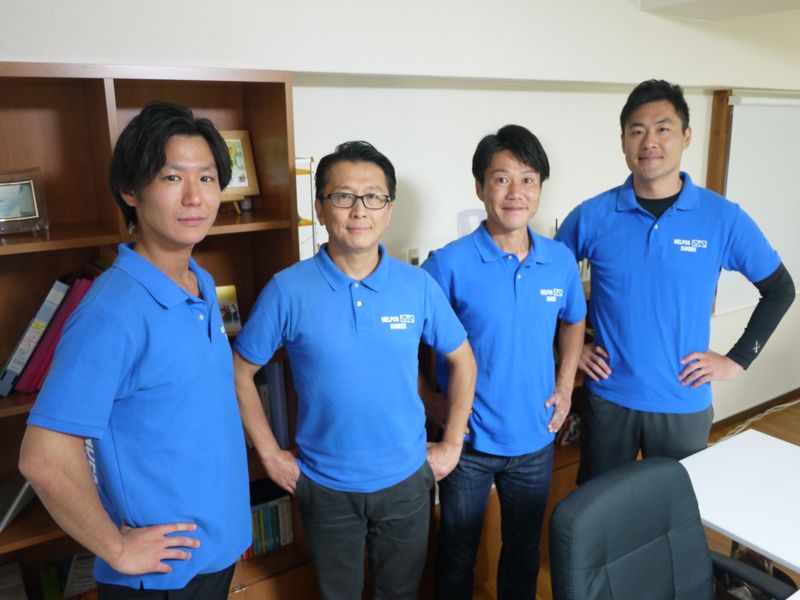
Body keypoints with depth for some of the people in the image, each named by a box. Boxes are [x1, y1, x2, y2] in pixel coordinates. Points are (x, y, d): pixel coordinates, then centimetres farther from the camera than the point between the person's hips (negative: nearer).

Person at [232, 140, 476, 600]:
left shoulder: (419, 286, -9)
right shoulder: (288, 290, -14)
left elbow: (463, 361, 3)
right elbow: (240, 372, -4)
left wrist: (451, 445, 1)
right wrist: (270, 454, -5)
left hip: (406, 480, 1)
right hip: (326, 486, -1)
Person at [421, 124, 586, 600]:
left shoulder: (561, 260, -4)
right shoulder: (449, 264, -17)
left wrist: (565, 385, 5)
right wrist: (434, 403, -14)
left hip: (535, 438, 4)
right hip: (469, 440, -3)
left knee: (524, 549, 23)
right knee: (458, 554, 18)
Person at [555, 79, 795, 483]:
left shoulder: (724, 218, -7)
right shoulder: (592, 216, -7)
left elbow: (779, 289, 5)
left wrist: (738, 359, -2)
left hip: (684, 404, 0)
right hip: (609, 399, 0)